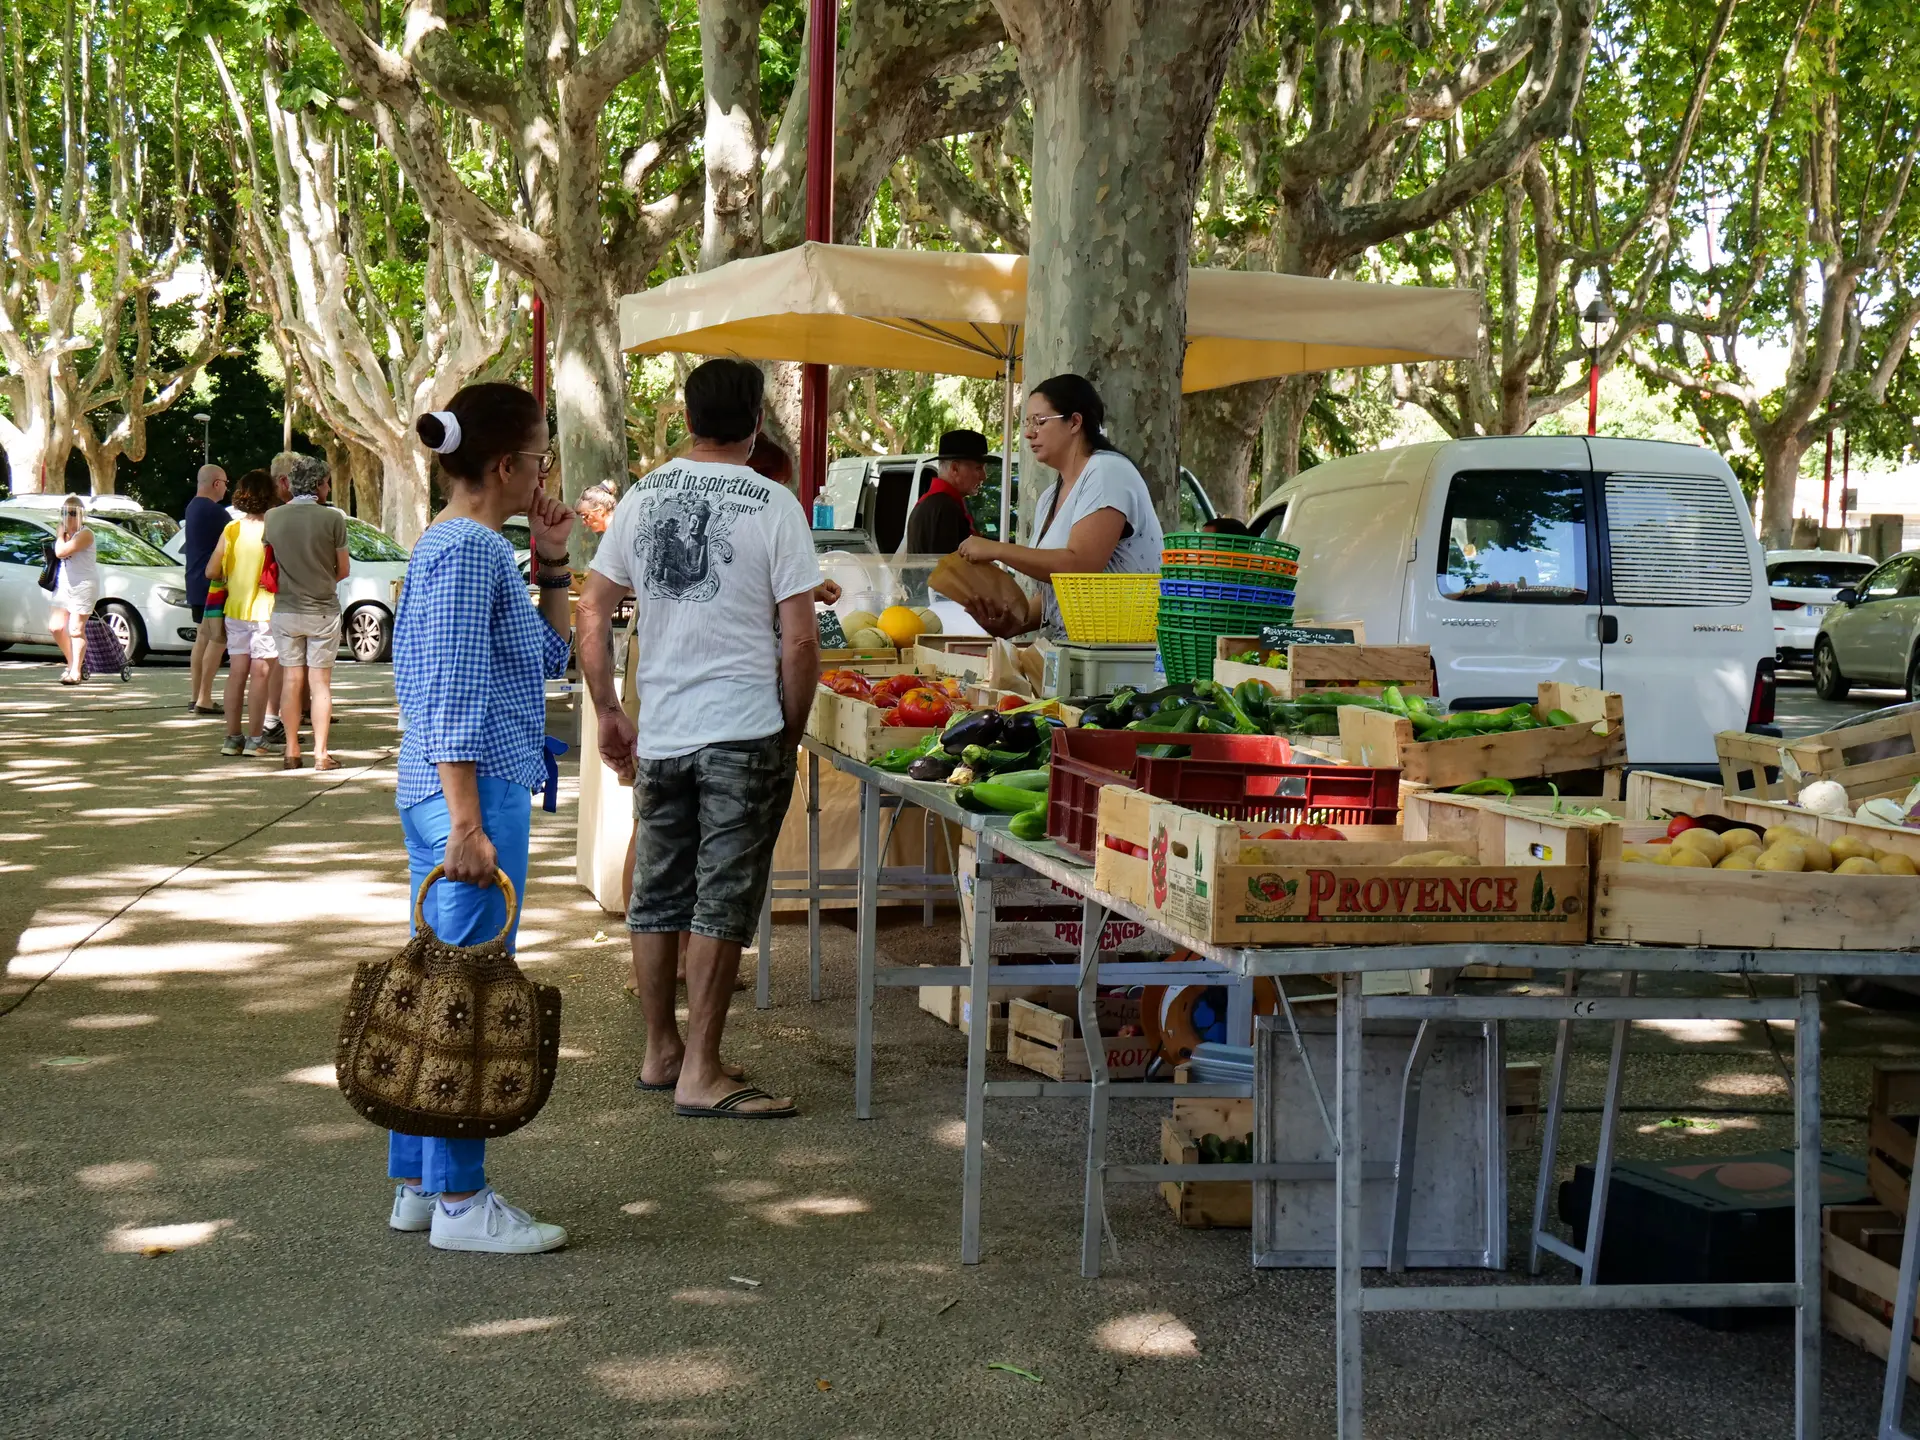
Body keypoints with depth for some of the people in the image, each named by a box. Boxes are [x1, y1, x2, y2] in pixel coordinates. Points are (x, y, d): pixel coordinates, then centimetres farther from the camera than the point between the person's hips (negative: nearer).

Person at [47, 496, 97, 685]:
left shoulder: (85, 534, -13)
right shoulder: (66, 534, 15)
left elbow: (61, 552, -23)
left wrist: (60, 534, -10)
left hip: (83, 586, -9)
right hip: (64, 586, 9)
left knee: (76, 630, -7)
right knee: (56, 626, 3)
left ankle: (75, 672, -3)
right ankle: (72, 663, 19)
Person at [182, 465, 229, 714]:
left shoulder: (192, 507, 14)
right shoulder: (214, 511, -18)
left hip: (196, 582, 10)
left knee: (203, 638, 17)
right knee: (217, 639, -8)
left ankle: (195, 695, 20)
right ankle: (203, 699, -11)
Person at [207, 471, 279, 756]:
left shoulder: (231, 529, 0)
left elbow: (212, 572, 1)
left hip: (236, 609, 4)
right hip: (264, 608, -4)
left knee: (237, 672, 10)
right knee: (260, 673, 0)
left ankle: (232, 737, 12)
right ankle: (254, 739, -1)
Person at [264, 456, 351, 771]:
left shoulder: (273, 516, -3)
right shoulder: (332, 518, -11)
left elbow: (269, 560, 7)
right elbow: (344, 570, -2)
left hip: (285, 609, 2)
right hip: (323, 610, -2)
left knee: (291, 680, 10)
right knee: (320, 683, 3)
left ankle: (292, 752, 12)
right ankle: (321, 753, 2)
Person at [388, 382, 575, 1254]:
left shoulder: (461, 545, 17)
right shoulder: (468, 550, -14)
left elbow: (548, 659, 25)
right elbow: (454, 699, -21)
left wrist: (550, 567, 14)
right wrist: (468, 824, -24)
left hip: (449, 793, 11)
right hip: (473, 791, -11)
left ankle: (416, 1184, 22)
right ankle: (459, 1203, 2)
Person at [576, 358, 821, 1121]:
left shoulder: (643, 496, 5)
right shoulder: (774, 505, -9)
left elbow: (591, 612, 7)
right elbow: (799, 639, -11)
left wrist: (609, 714, 15)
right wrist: (790, 735, 1)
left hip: (659, 735, 5)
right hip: (744, 736, -5)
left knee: (657, 896, 15)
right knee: (721, 902, 0)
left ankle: (661, 1051, 26)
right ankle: (700, 1073, 3)